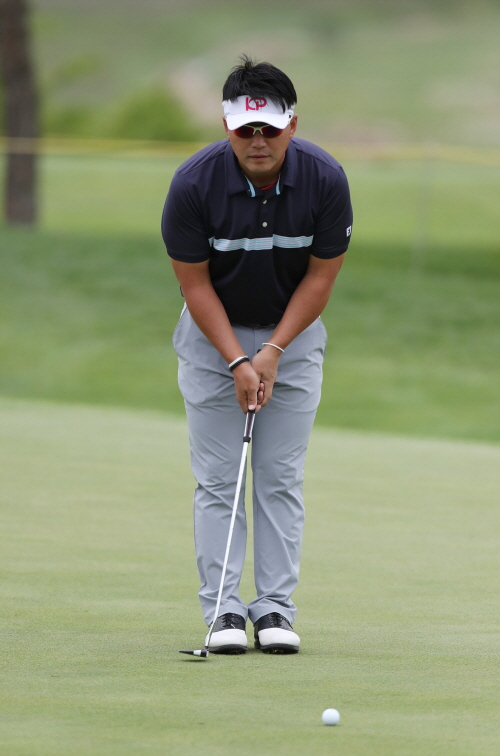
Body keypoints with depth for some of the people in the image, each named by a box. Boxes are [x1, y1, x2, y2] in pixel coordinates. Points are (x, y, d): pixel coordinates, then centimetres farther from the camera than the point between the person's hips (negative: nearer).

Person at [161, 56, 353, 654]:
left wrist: (273, 350, -16)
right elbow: (195, 283, -14)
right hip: (213, 335, -1)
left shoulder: (326, 180, -21)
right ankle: (223, 612, -2)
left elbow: (320, 275, -10)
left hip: (292, 335, 1)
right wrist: (236, 361, -20)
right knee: (217, 480, -4)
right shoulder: (193, 184, -24)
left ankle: (275, 608, 1)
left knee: (282, 477, -1)